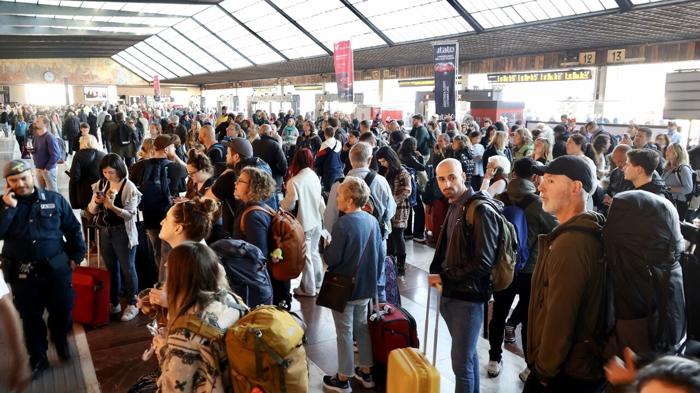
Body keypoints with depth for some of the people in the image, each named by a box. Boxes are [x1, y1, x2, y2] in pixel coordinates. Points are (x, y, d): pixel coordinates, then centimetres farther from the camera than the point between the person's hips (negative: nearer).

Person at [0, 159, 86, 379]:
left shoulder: (54, 199, -1)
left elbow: (73, 228, 5)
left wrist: (76, 256, 3)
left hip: (56, 268, -1)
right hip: (22, 273, 1)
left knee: (62, 311, 9)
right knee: (31, 317, 10)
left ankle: (61, 342, 39)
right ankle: (38, 359, 27)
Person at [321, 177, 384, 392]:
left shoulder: (343, 224, -24)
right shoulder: (372, 221, -2)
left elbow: (331, 259, -20)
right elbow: (380, 254, 5)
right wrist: (373, 277, 18)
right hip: (366, 285, 7)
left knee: (344, 332, 7)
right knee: (362, 328, 20)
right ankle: (366, 372, 32)